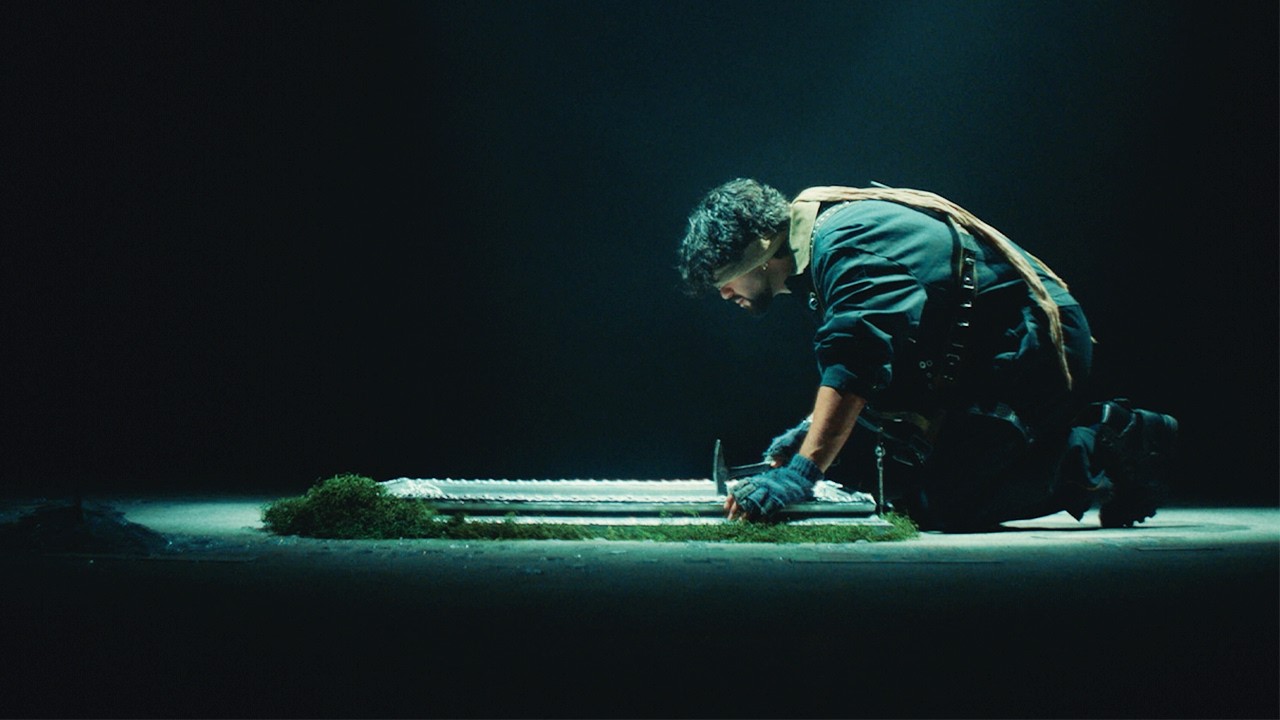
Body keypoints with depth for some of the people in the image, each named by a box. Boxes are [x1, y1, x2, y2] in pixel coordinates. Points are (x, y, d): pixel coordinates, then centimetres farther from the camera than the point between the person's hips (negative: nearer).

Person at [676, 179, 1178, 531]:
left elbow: (855, 362, -33)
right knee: (906, 496, 9)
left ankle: (1105, 452, -4)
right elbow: (863, 358, 23)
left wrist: (801, 472, -38)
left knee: (944, 506, -16)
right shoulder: (829, 231, 14)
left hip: (1031, 352, -10)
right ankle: (1097, 436, 12)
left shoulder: (840, 242, -18)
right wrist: (814, 428, 11)